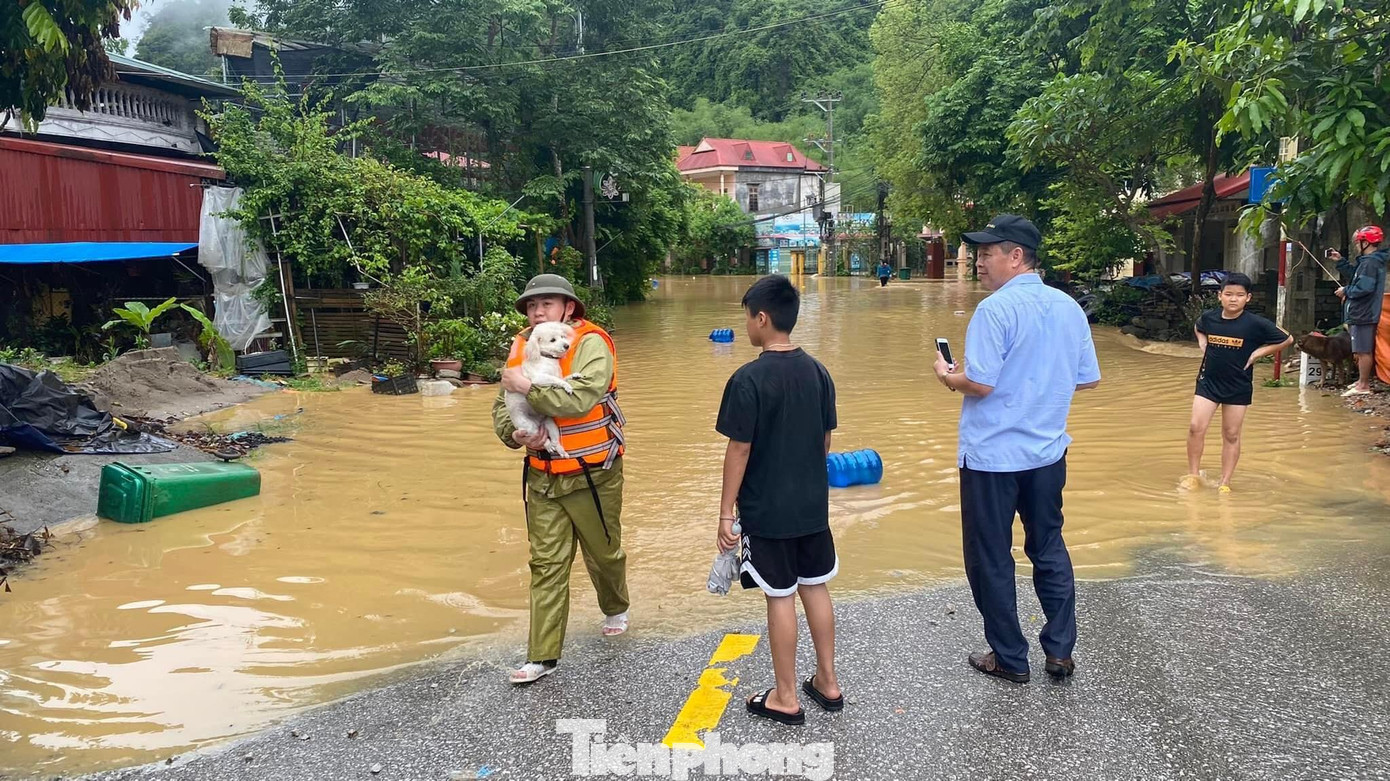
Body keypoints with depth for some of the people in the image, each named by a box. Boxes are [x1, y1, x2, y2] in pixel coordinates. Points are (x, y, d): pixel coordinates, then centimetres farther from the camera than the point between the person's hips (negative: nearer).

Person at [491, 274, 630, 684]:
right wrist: (514, 433, -14)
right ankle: (542, 656, 8)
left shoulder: (591, 344, -15)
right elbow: (502, 406, 6)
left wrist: (529, 387, -28)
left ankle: (616, 609, 47)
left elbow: (581, 398, -31)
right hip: (543, 476, 4)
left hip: (593, 475, -4)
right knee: (546, 564, 3)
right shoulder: (522, 347, 3)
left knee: (604, 553, 16)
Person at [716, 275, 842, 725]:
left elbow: (739, 450, -16)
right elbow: (825, 440, 8)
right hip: (812, 505, 6)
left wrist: (726, 511, -9)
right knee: (816, 588, 16)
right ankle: (827, 683, 28)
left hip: (766, 511, -6)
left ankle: (785, 699, 16)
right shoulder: (817, 372, 1)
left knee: (780, 597, 3)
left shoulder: (749, 379, -18)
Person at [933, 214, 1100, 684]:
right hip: (1048, 452, 7)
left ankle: (1010, 659, 19)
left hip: (993, 456, -6)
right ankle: (1060, 651, 26)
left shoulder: (996, 308, -17)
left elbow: (980, 383, -22)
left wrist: (948, 376, -2)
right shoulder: (1068, 307, 3)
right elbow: (1089, 379, 8)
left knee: (991, 560, 8)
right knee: (1049, 549, 20)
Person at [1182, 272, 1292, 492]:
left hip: (1238, 387, -2)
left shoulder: (1255, 324, -12)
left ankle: (1225, 482, 16)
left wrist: (1258, 353, -8)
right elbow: (1198, 328, 21)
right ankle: (1193, 475, 9)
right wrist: (1203, 345, 4)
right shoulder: (1208, 318, -4)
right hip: (1208, 381, 2)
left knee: (1231, 435, 7)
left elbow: (1287, 340, -2)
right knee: (1196, 427, -5)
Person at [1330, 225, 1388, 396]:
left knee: (1363, 351, -7)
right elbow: (1355, 274, 30)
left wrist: (1346, 291, -10)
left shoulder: (1370, 262, -18)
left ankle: (1364, 386, -4)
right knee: (1362, 350, 18)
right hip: (1360, 313, 11)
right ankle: (1363, 380, 27)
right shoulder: (1367, 261, 14)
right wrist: (1341, 261, 23)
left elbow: (1364, 287, -26)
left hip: (1363, 314, -11)